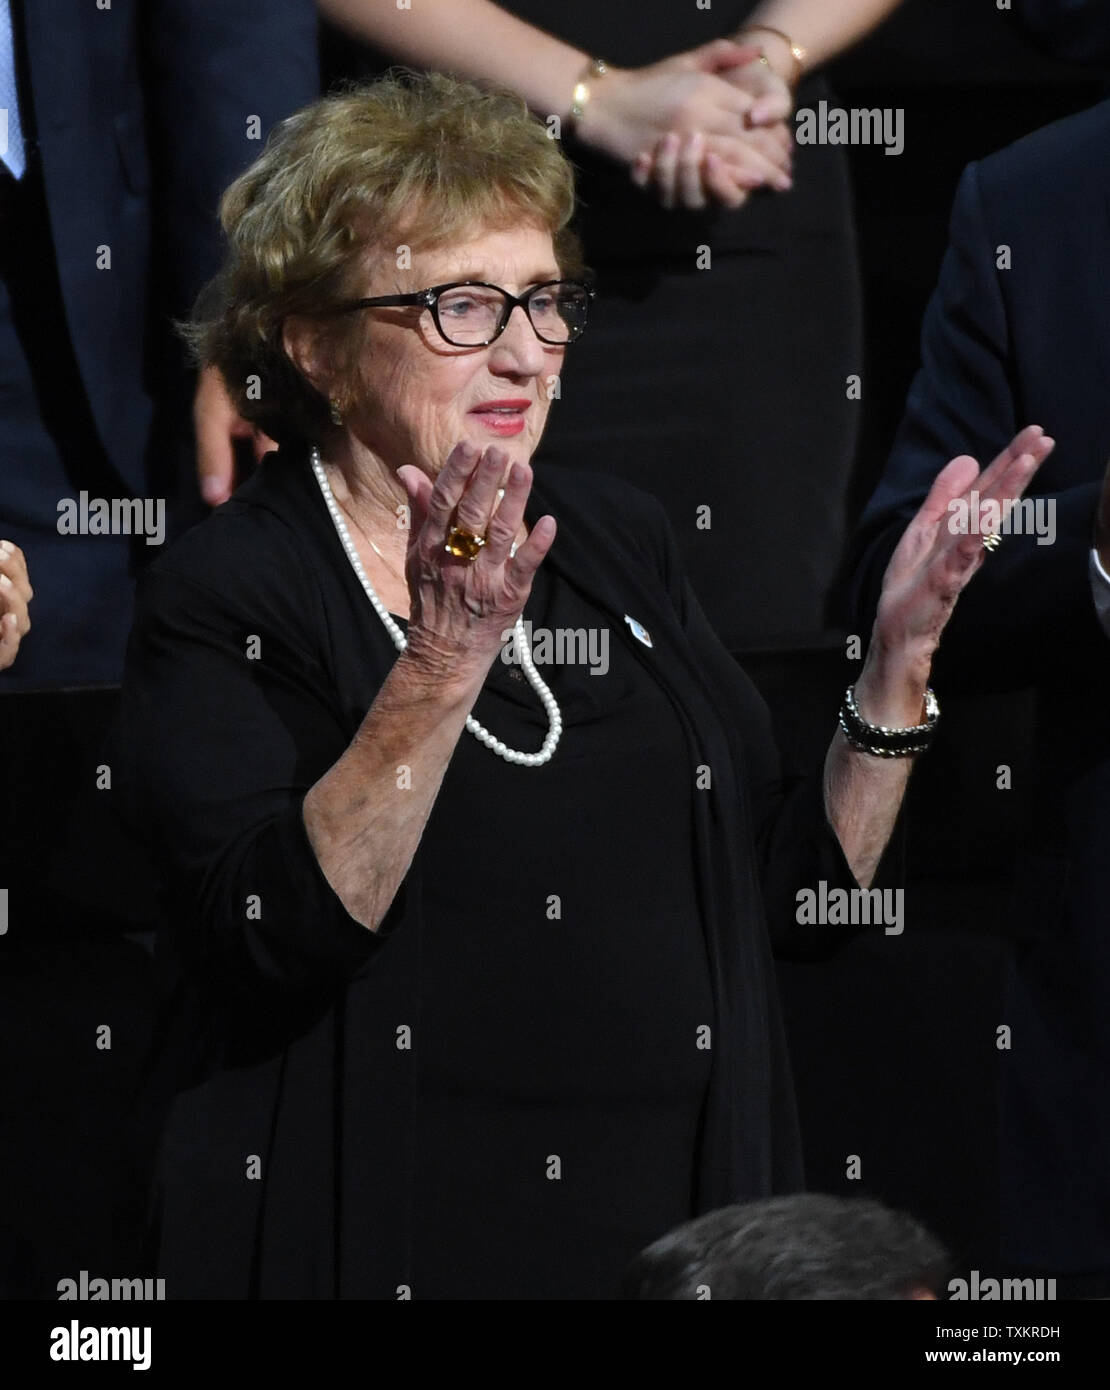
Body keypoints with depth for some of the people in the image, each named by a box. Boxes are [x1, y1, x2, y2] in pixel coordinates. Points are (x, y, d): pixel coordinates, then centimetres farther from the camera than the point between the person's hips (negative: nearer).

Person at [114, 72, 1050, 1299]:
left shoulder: (616, 541, 10)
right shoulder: (221, 598, -7)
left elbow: (803, 893, 10)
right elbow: (278, 934, -22)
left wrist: (902, 645, -2)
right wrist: (444, 660, -29)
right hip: (386, 1250, -5)